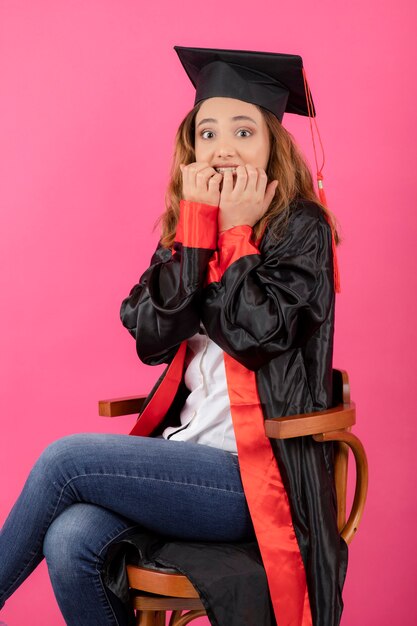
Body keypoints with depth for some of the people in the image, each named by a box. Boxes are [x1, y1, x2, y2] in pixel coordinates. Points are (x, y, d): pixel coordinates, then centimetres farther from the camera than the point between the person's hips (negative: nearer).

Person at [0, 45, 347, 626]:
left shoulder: (301, 227, -4)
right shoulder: (188, 225, 11)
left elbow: (254, 333, -18)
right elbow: (151, 337, -3)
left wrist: (236, 229, -9)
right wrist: (197, 222, -6)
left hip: (258, 472, -5)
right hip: (188, 453, 5)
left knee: (66, 460, -19)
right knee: (70, 543, -23)